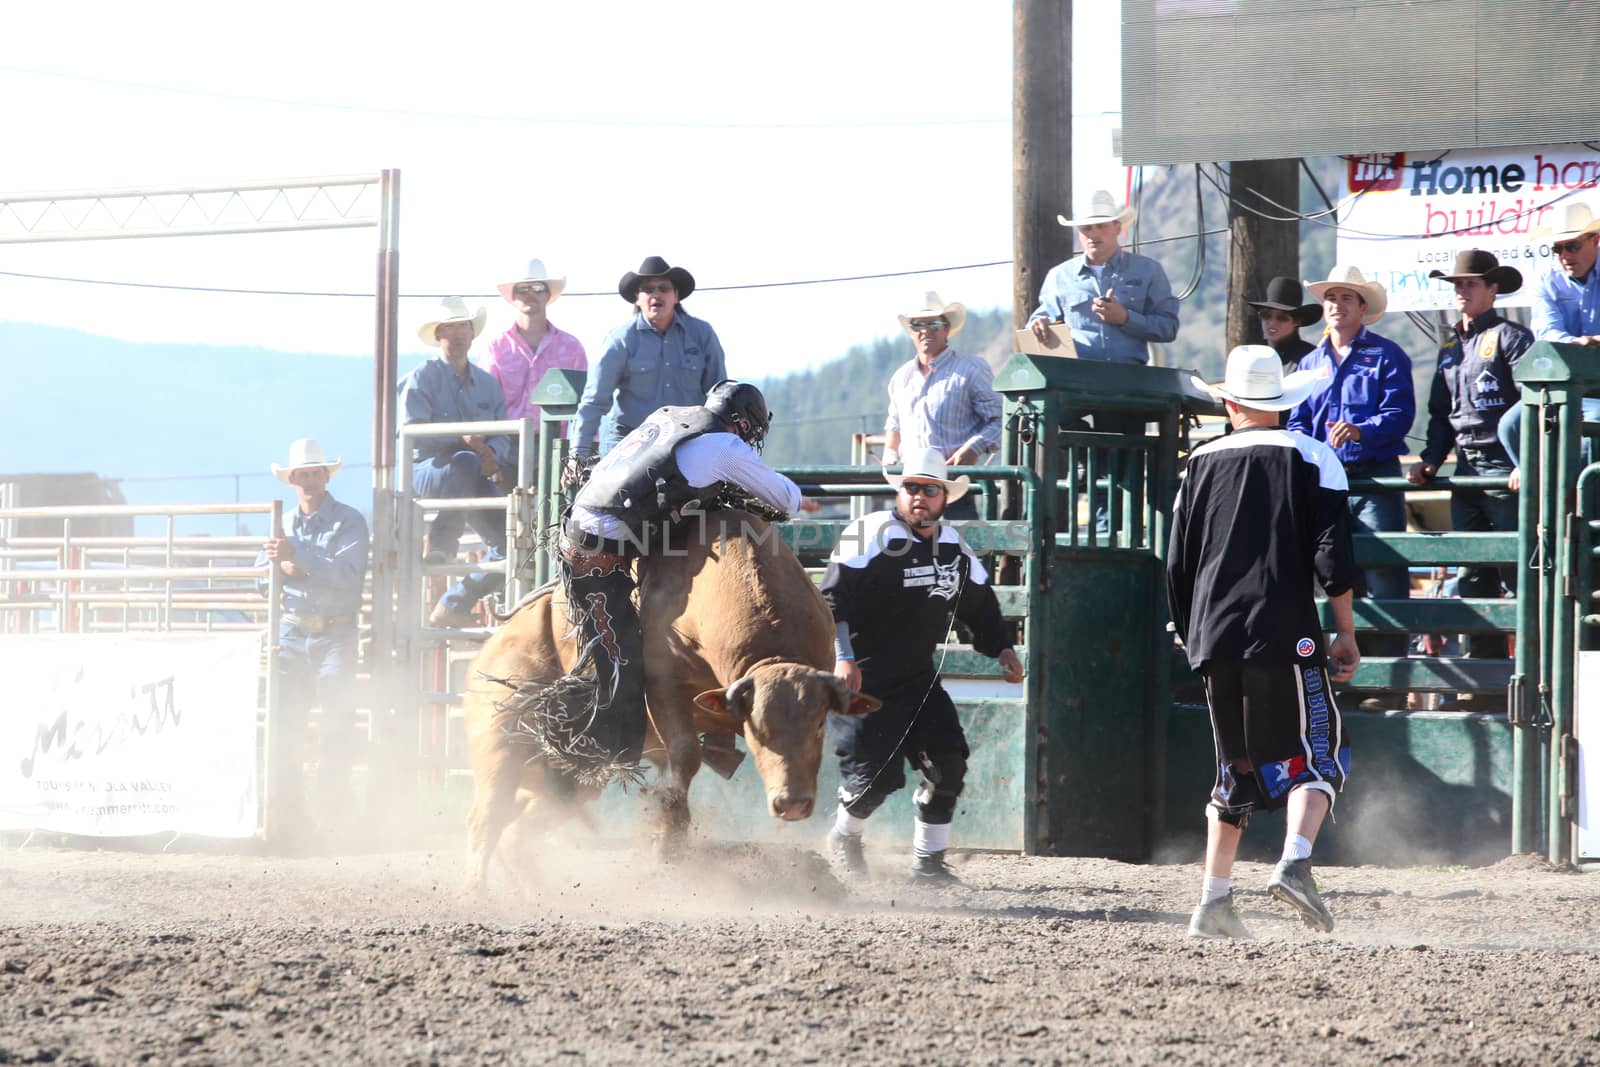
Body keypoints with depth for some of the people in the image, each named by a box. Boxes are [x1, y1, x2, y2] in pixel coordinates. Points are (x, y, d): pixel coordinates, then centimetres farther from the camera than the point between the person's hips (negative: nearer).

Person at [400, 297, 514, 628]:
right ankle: (440, 544, -32)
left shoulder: (487, 383, 17)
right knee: (465, 462, -41)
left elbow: (504, 436, 6)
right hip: (426, 470, -5)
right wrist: (461, 440, -24)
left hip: (476, 483, 5)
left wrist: (491, 452, -18)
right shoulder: (420, 379, 3)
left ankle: (455, 604, -2)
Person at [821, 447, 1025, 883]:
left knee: (948, 761, -5)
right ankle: (844, 836, 20)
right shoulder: (871, 536, -14)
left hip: (917, 676, 6)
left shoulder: (954, 548, 7)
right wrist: (843, 658, -29)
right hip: (863, 679, -6)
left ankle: (929, 859, 9)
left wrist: (1002, 648, 9)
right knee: (876, 772, -11)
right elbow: (833, 600, -19)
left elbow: (981, 605, 23)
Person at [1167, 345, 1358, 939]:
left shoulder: (1201, 463, 12)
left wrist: (1191, 634, 24)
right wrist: (1346, 632, 3)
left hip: (1213, 638, 4)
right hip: (1285, 634, -4)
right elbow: (1332, 555, -5)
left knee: (1237, 768, 14)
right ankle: (1295, 861, -25)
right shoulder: (1310, 457, 2)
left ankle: (1214, 901, 9)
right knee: (1319, 754, 0)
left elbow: (1177, 564, 13)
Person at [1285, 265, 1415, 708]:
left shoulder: (1386, 356, 3)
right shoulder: (1310, 363, 19)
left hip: (1376, 477, -5)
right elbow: (1298, 420, 19)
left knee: (1382, 577, -10)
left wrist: (1361, 431, -25)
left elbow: (1400, 414, -8)